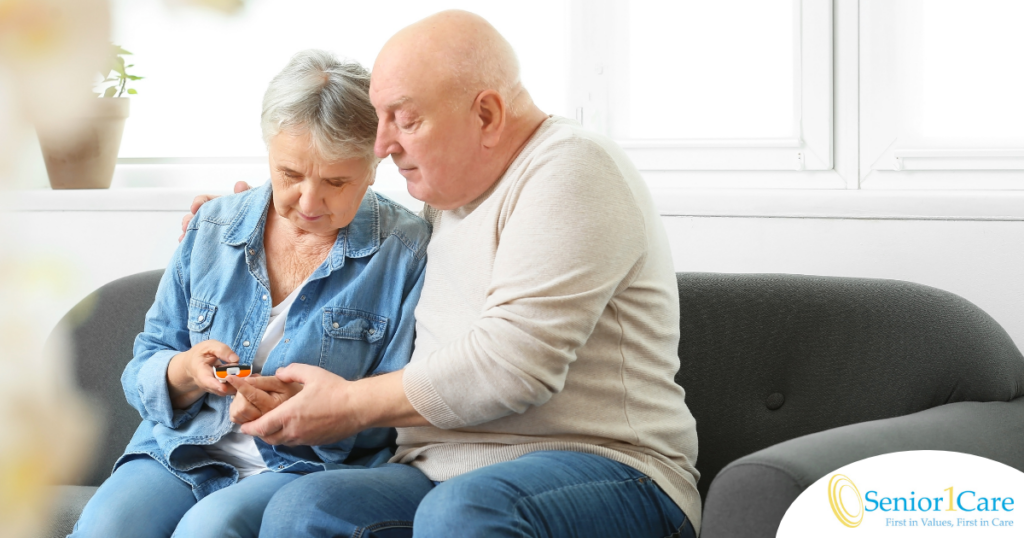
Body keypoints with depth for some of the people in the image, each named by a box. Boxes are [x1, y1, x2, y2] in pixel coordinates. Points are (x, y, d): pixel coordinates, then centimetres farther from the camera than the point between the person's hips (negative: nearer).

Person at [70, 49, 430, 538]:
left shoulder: (405, 251, -2)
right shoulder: (211, 229, 11)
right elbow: (143, 372, 14)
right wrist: (187, 372, -10)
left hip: (309, 464, -4)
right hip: (183, 455, 4)